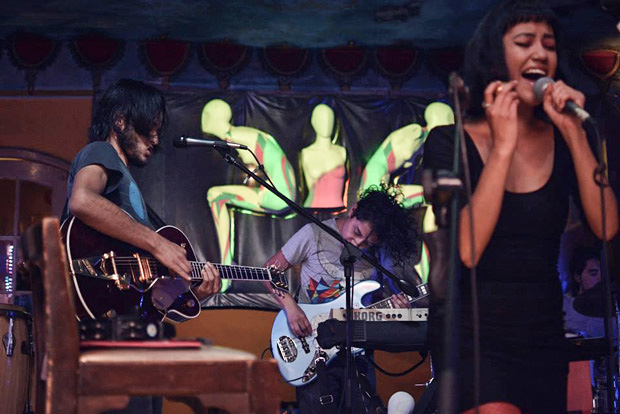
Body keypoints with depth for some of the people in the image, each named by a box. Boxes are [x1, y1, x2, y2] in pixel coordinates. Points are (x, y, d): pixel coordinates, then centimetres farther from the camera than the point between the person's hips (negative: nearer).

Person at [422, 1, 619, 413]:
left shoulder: (563, 140, 4)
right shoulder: (450, 142, -7)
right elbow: (465, 251, -20)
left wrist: (574, 132, -14)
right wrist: (502, 147, -20)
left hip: (542, 335, 5)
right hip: (472, 335, -4)